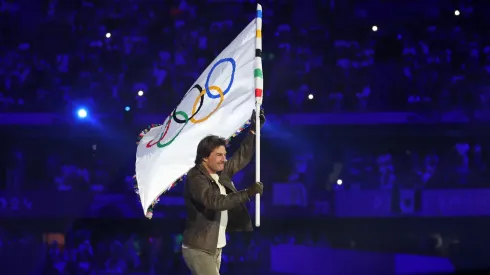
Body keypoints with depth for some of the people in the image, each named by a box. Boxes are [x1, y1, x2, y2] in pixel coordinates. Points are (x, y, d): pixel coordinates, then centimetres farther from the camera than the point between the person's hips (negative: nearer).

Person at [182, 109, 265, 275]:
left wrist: (253, 130, 12)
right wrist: (248, 193, -32)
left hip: (215, 248, 9)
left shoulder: (221, 173, 8)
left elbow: (241, 158, 19)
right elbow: (215, 201, -30)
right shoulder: (195, 178, -17)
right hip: (199, 249, -9)